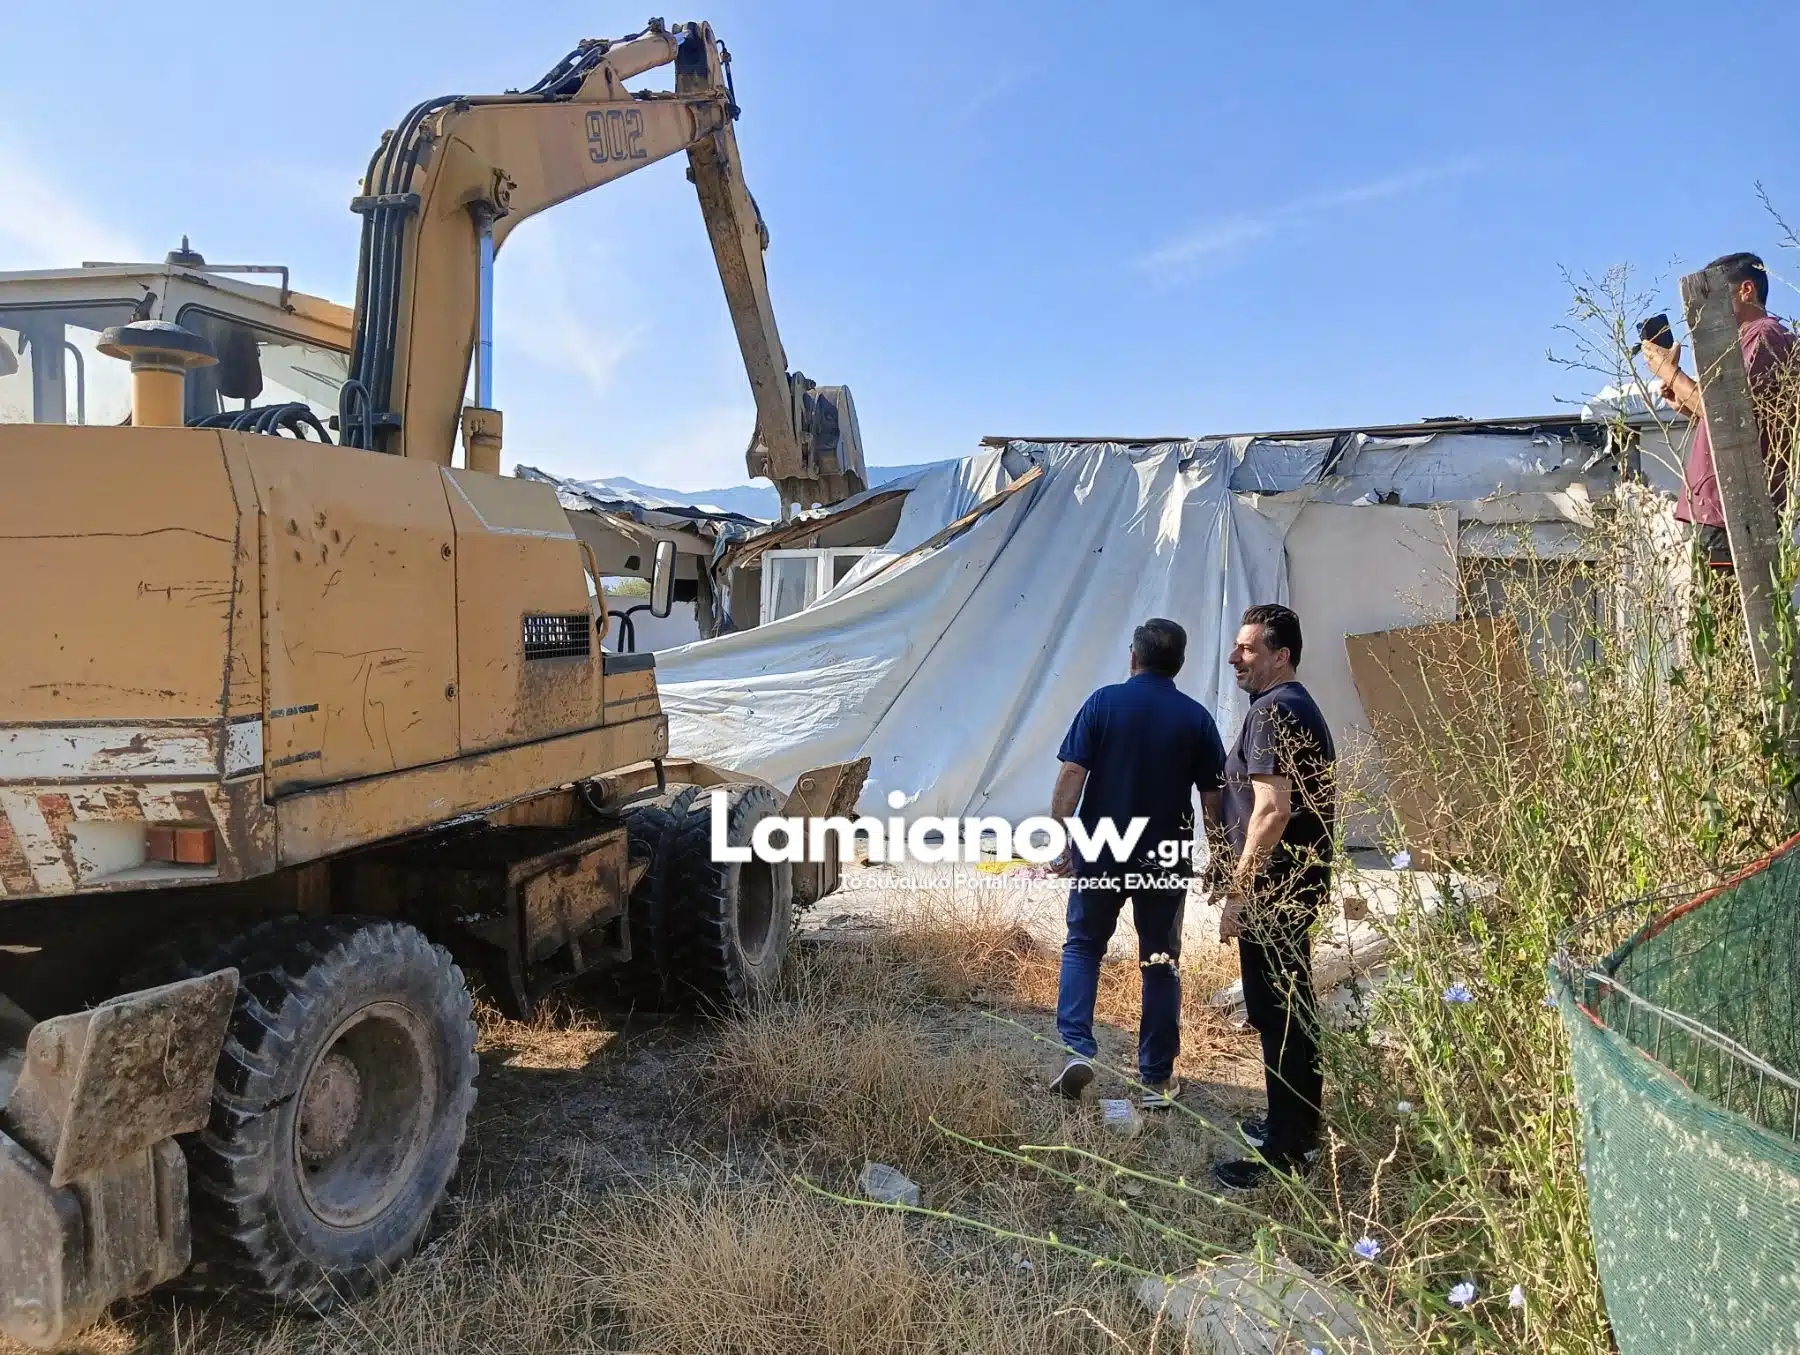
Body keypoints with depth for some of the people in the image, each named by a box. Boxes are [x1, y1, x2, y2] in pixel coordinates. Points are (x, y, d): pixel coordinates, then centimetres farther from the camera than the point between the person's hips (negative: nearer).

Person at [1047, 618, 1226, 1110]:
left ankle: (1078, 1049, 2)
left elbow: (1071, 774, -12)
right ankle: (1157, 1079, 16)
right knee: (1161, 963, 12)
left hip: (1102, 852, -1)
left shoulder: (1104, 703, -5)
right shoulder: (1196, 717, -1)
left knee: (1082, 946, 17)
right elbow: (1213, 798, -1)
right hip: (1166, 858, 1)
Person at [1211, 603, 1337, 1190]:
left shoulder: (1273, 711, -18)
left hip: (1273, 892, -11)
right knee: (1293, 1010, 19)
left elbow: (1272, 810, -26)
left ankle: (1286, 1153, 6)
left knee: (1278, 1016, -3)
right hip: (1299, 885, 11)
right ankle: (1298, 1125, 32)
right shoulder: (1300, 706, 15)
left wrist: (1238, 893, -22)